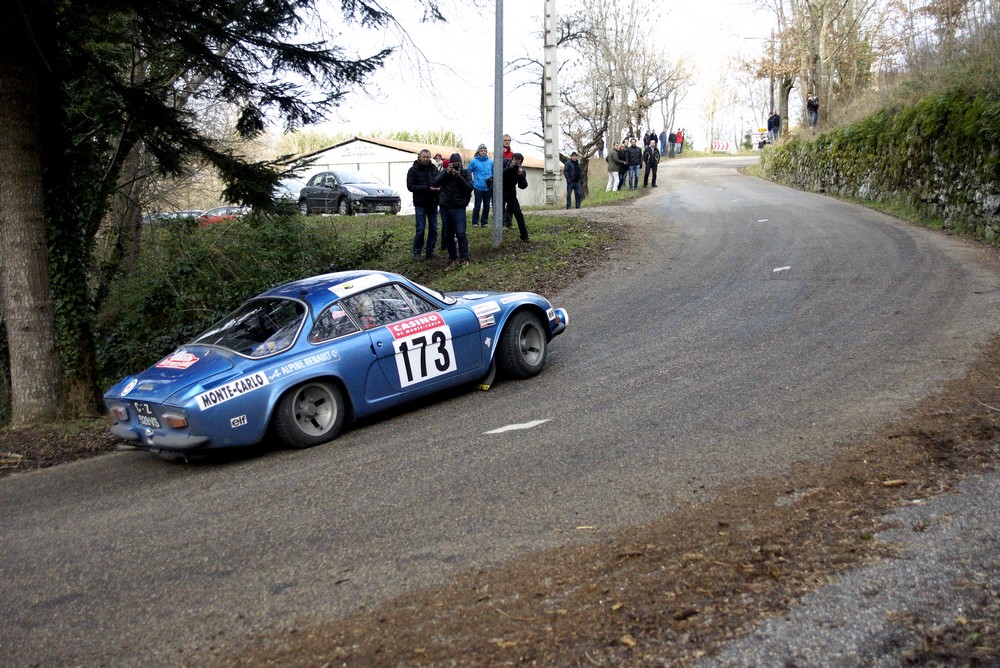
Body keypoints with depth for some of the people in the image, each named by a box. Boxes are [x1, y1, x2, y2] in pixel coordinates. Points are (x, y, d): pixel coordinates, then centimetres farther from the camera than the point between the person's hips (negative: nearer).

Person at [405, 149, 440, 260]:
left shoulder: (434, 169, 8)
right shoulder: (413, 170, -3)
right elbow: (410, 186, -10)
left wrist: (439, 188, -10)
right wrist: (427, 188, -18)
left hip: (433, 204, 4)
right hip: (420, 204, -4)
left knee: (433, 228, 6)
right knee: (420, 229, -5)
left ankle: (430, 251, 16)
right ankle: (417, 252, 6)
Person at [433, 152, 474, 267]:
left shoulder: (465, 173, 2)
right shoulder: (444, 172, 7)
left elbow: (470, 188, -10)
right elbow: (435, 183, -8)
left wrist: (459, 176, -20)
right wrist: (447, 172, -17)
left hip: (459, 207, -3)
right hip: (445, 207, 3)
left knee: (460, 234, -12)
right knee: (448, 235, 7)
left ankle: (464, 258, -4)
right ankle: (452, 257, 17)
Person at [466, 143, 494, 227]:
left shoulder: (491, 161, 7)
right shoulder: (473, 161, -3)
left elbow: (494, 173, 16)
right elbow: (468, 173, 2)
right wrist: (471, 183, -1)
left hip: (488, 188, 3)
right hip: (478, 188, -3)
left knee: (487, 206, 8)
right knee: (477, 206, -2)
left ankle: (484, 222, 17)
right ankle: (475, 222, 6)